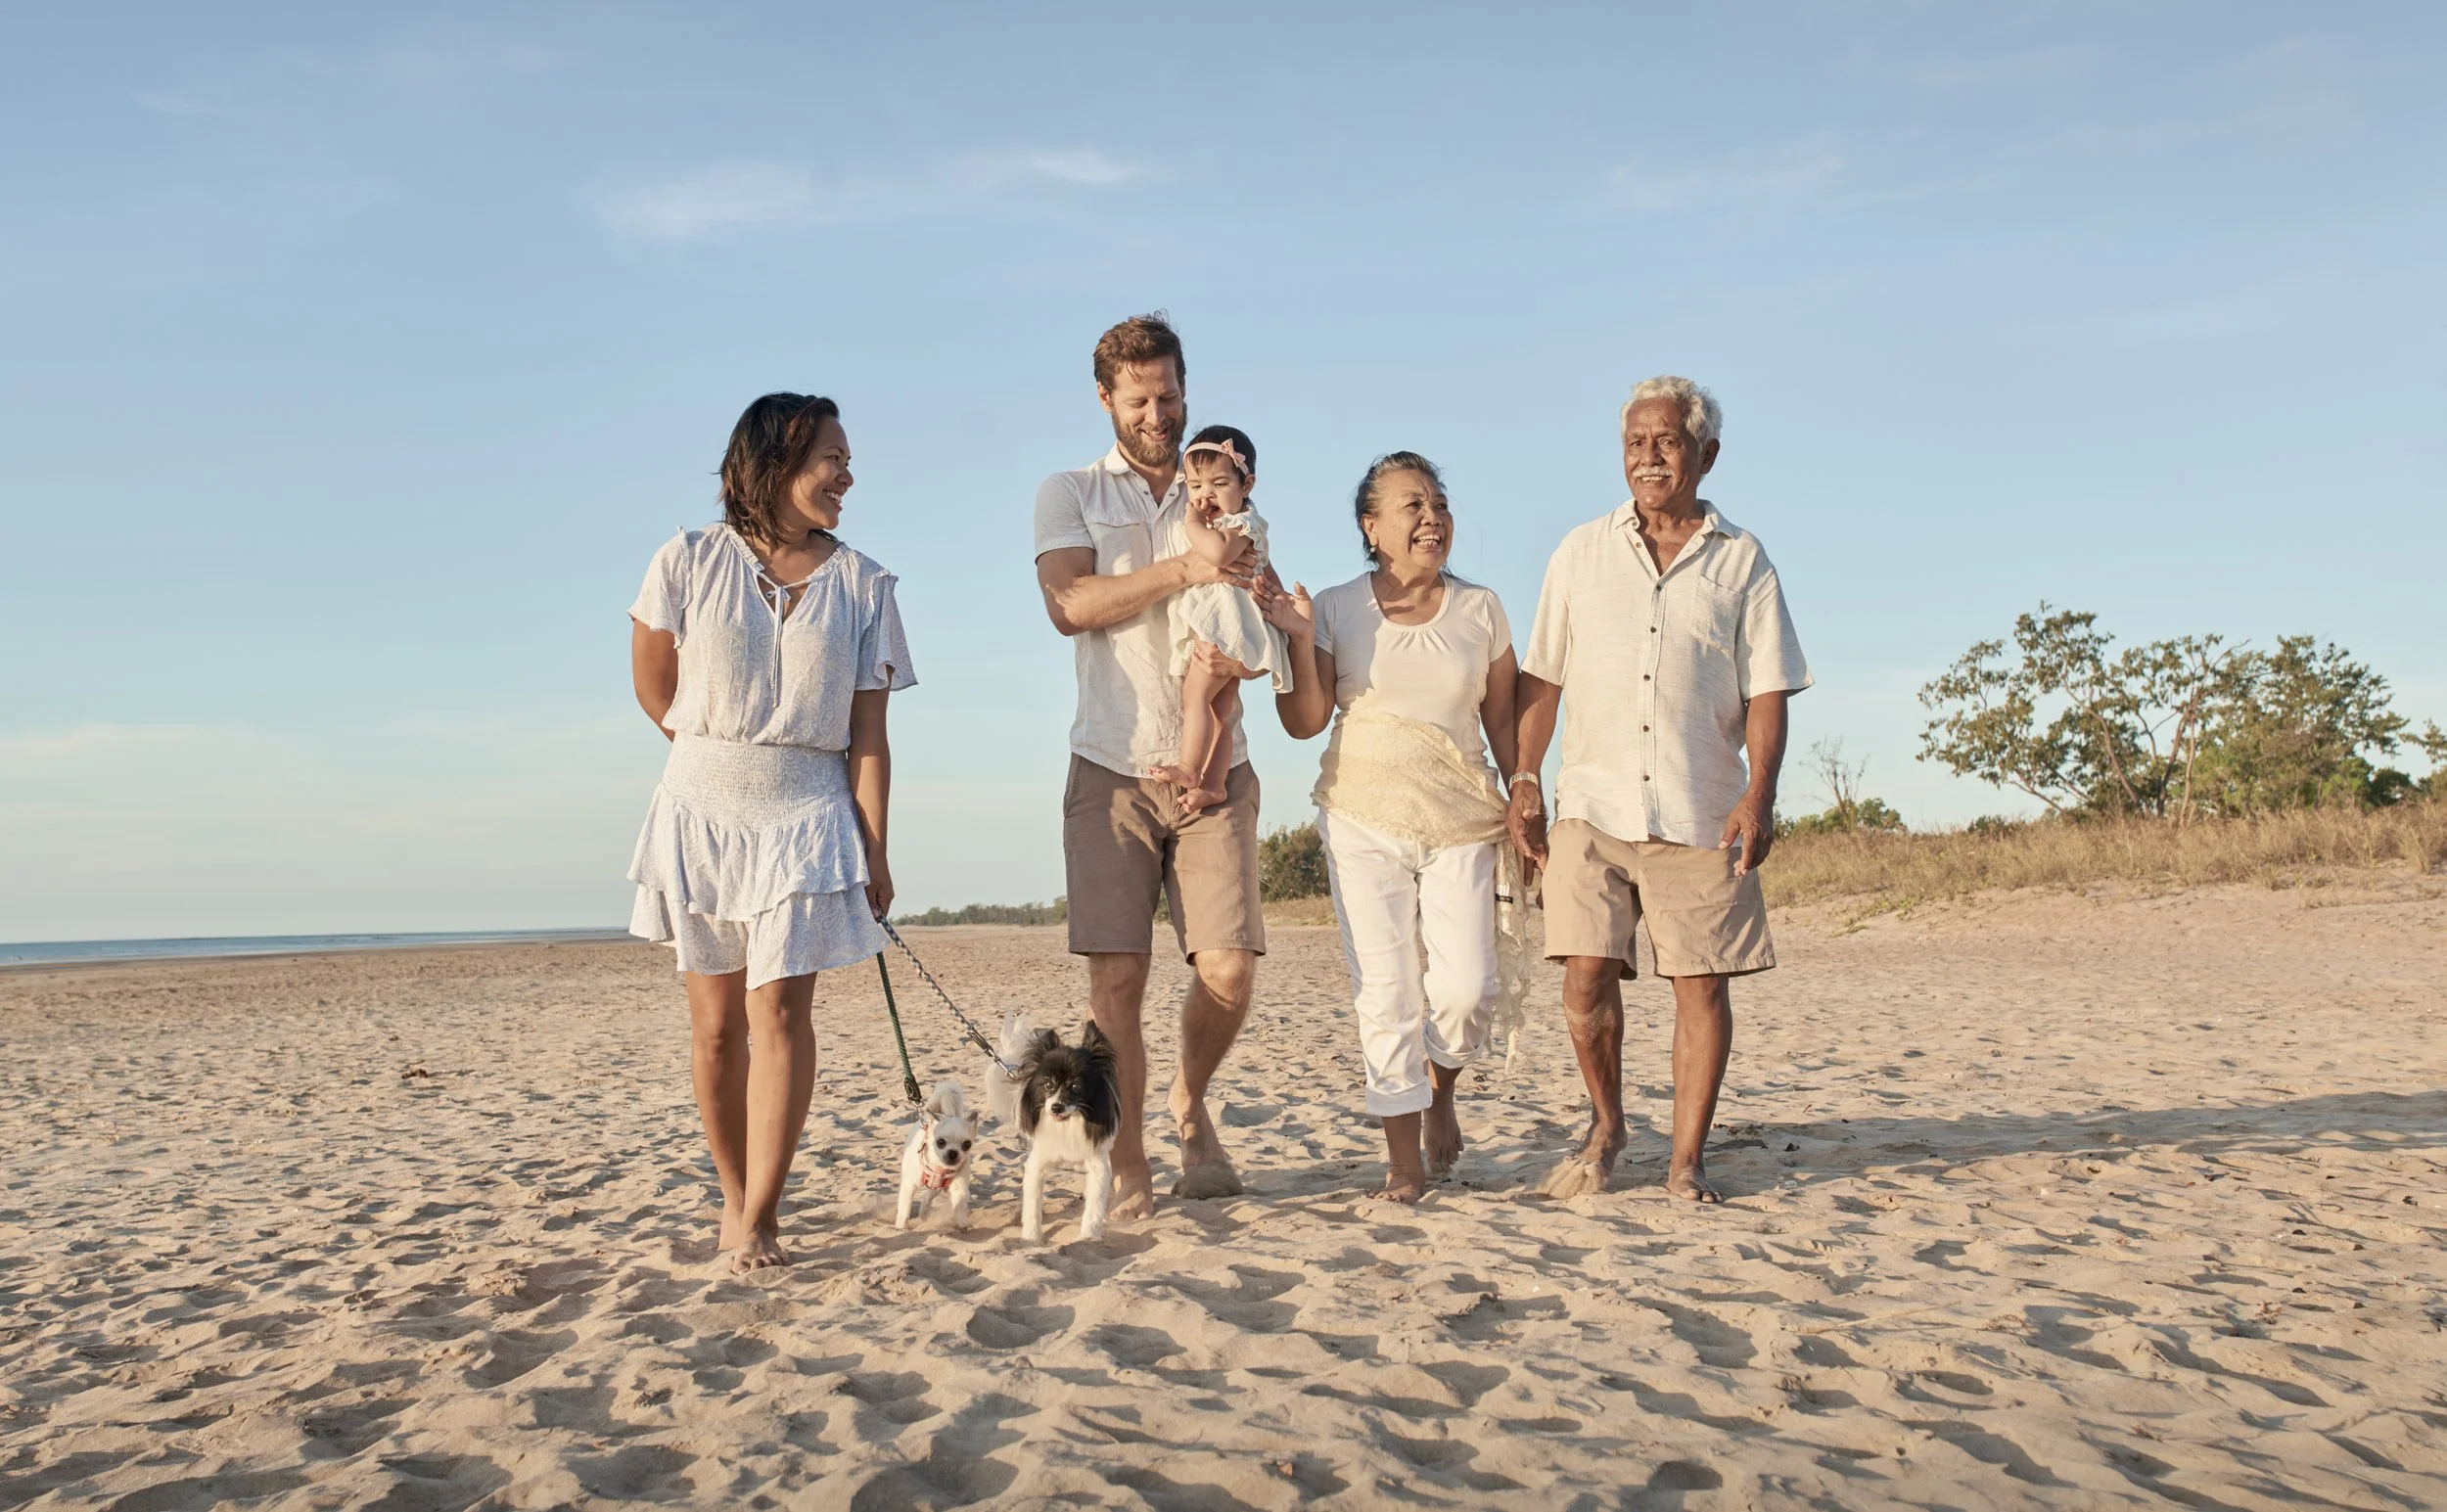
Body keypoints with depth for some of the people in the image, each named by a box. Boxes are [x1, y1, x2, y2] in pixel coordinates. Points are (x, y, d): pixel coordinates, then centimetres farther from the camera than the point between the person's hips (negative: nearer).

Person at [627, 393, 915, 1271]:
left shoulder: (863, 584, 2)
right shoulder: (690, 562, -1)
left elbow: (868, 733, -1)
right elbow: (653, 685, 9)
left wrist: (873, 849, -6)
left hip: (807, 818, 0)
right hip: (702, 810, 1)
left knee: (779, 1010, -10)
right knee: (717, 1021, 6)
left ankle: (760, 1221, -8)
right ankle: (734, 1197, 20)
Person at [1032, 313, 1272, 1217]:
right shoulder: (1071, 494, 10)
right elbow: (1069, 603, -7)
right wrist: (1183, 572, -16)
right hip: (1114, 769, -2)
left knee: (1230, 968, -7)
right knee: (1116, 973, -6)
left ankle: (1191, 1103, 22)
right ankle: (1127, 1164, 7)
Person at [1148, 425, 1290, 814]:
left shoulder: (1243, 522, -5)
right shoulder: (1203, 525, 22)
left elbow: (1219, 553, -27)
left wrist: (1192, 523, -14)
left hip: (1224, 622, -10)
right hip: (1209, 627, 10)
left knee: (1196, 693, -13)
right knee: (1220, 708, 7)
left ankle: (1189, 770, -13)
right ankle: (1212, 783, 7)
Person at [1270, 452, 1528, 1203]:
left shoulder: (1480, 608, 6)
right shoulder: (1336, 610, 2)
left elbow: (1504, 722, 10)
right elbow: (1304, 721, 0)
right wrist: (1298, 638, -13)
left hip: (1461, 823, 1)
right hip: (1365, 820, -1)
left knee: (1467, 986, -11)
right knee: (1385, 993, -2)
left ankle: (1441, 1093, 22)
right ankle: (1404, 1159, 10)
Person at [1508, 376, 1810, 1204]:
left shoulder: (1742, 561, 7)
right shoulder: (1581, 553, 11)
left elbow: (1766, 693, 3)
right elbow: (1541, 679, 11)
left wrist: (1758, 796, -9)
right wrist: (1523, 781, 2)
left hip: (1701, 813, 0)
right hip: (1594, 803, 1)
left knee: (1701, 982, 0)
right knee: (1586, 974, -6)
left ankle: (1687, 1159, 11)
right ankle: (1606, 1125, 17)